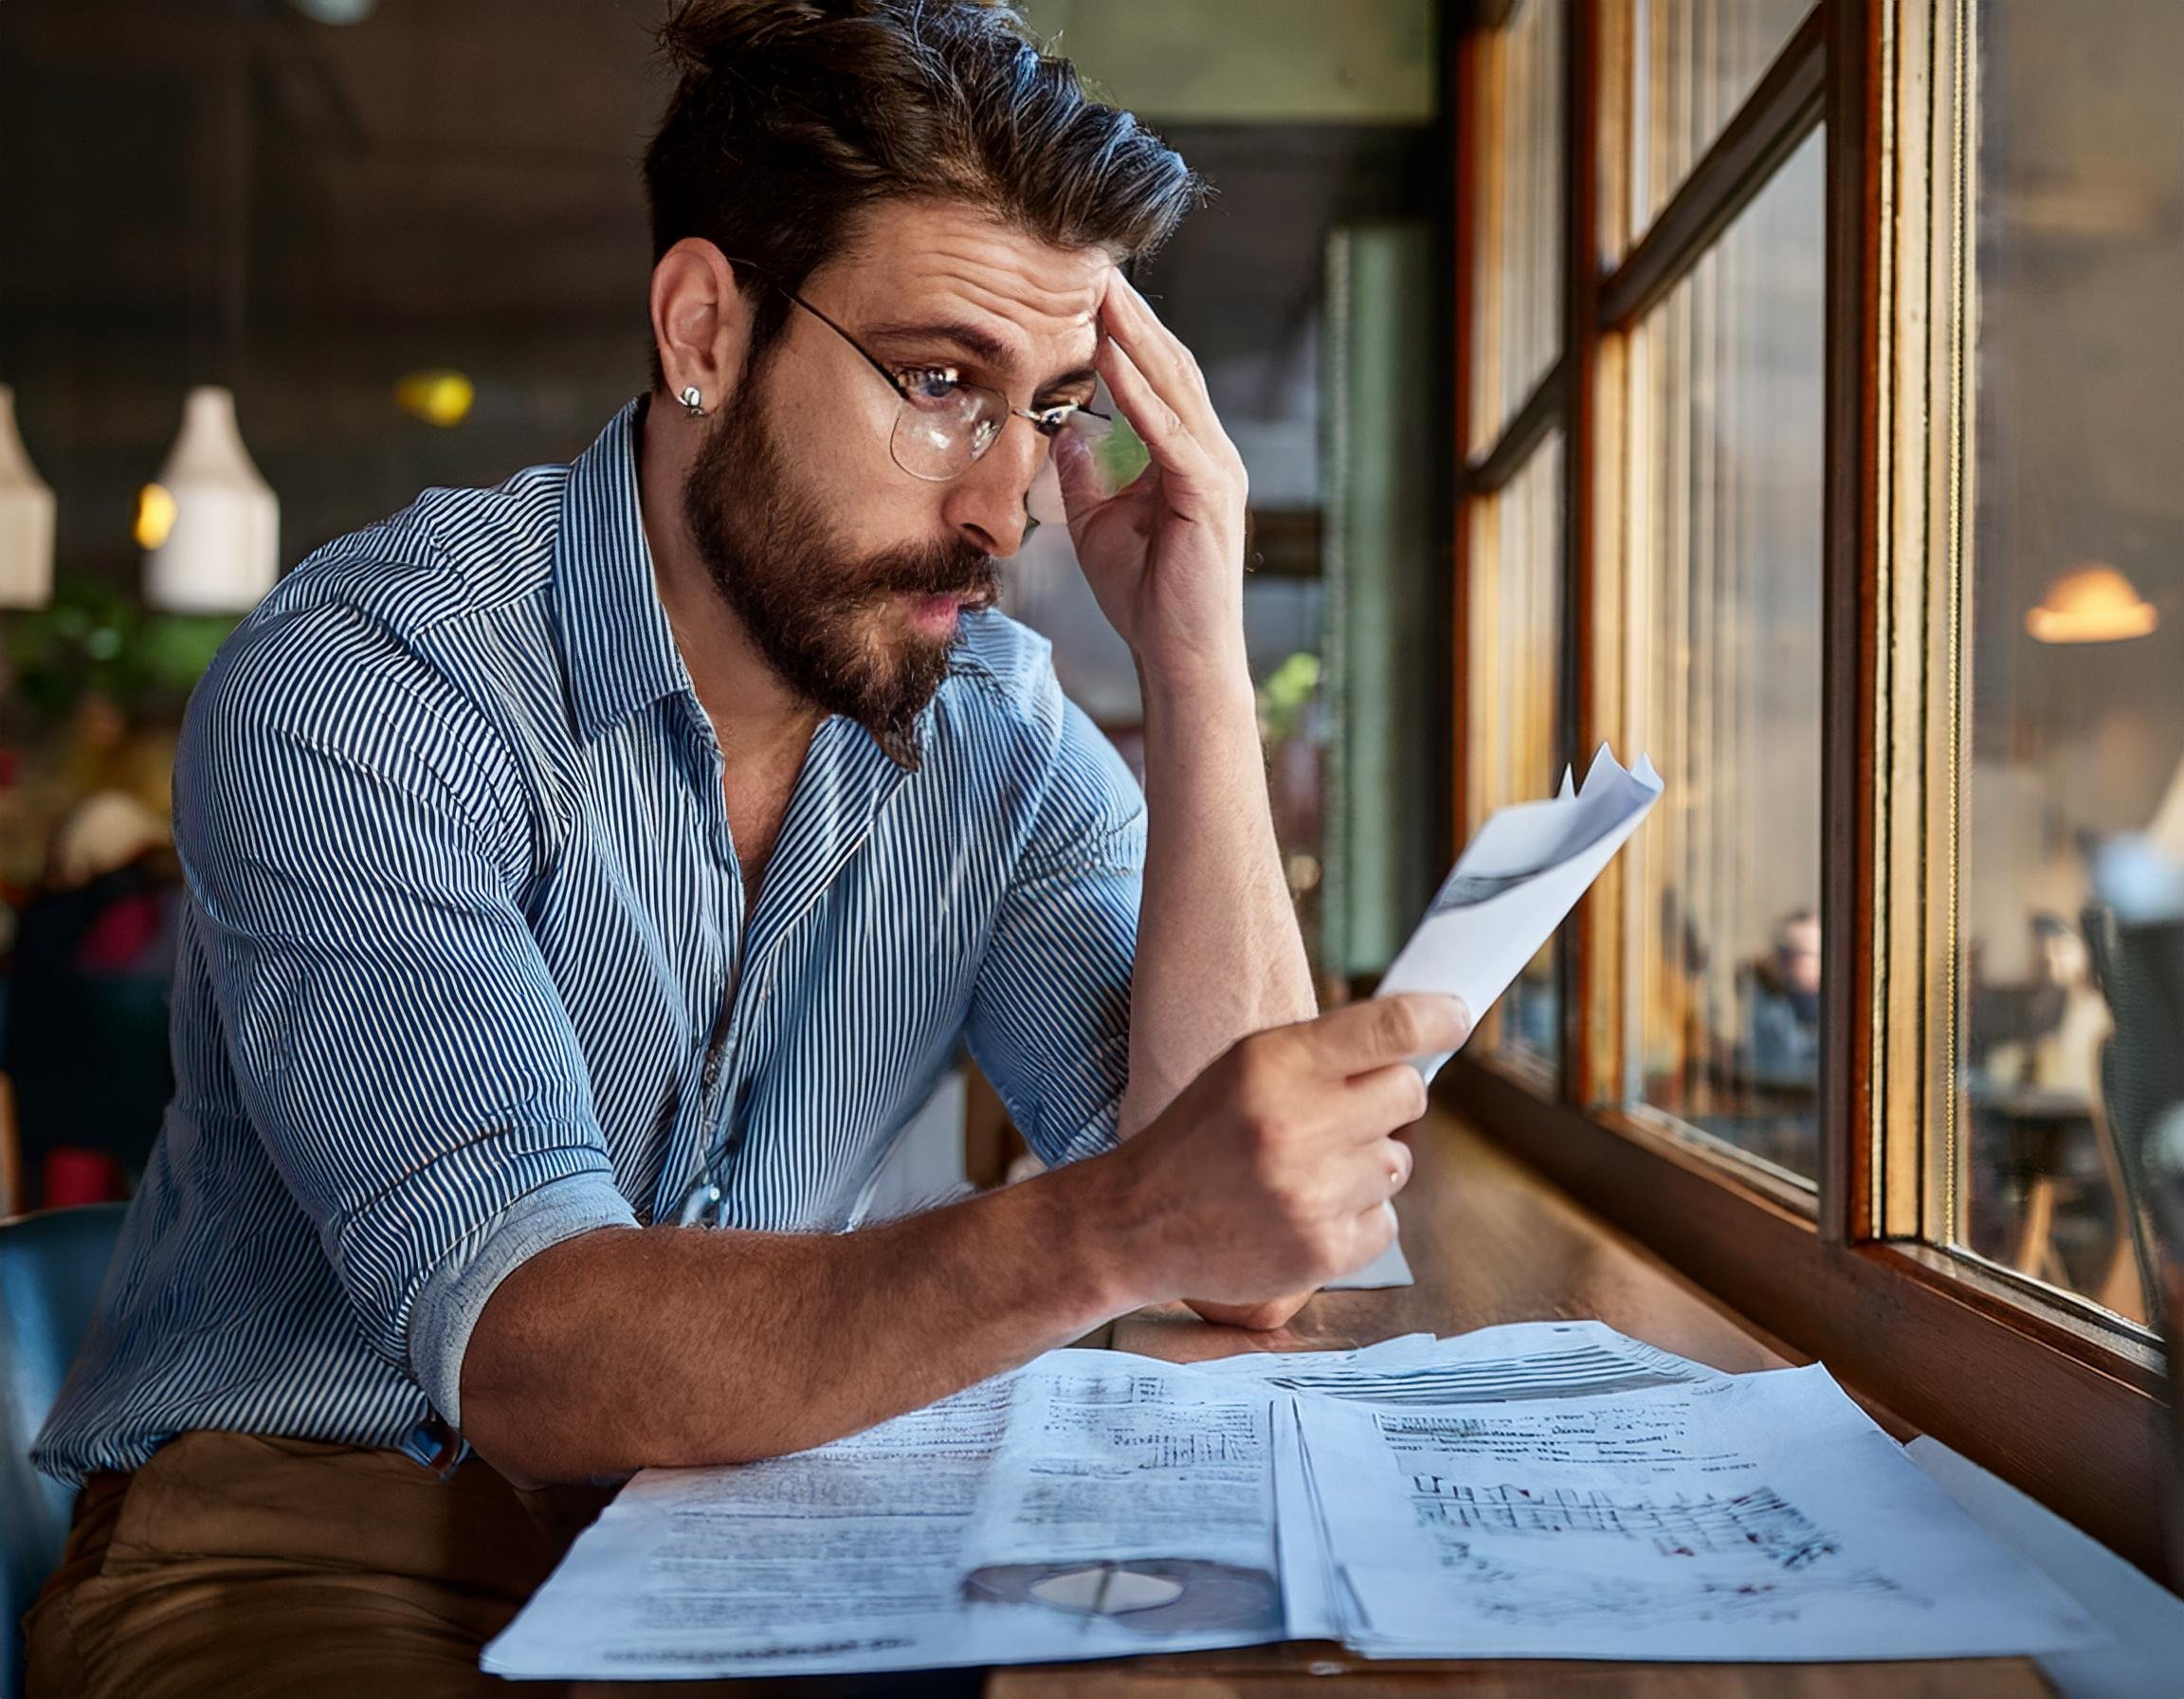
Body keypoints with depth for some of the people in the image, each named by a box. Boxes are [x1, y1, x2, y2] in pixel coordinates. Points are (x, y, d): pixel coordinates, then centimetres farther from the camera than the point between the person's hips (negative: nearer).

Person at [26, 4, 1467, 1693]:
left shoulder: (1004, 731, -1)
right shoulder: (359, 686, -17)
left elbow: (1239, 1258, -11)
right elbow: (524, 1352, -28)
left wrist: (1200, 666, -15)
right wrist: (1111, 1231, -43)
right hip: (299, 1543, -4)